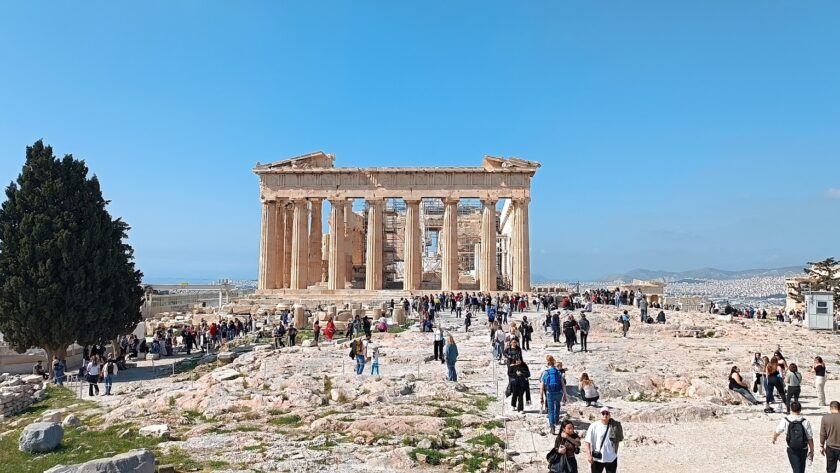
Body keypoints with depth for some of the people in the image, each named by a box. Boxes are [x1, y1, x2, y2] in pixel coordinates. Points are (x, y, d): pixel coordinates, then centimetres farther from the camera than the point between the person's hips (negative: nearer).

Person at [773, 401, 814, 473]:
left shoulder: (785, 421, -14)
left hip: (792, 450, -1)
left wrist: (774, 438, 23)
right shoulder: (805, 422, -17)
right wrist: (811, 451, 3)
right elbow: (810, 438, -12)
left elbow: (777, 432, 0)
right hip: (803, 450, 1)